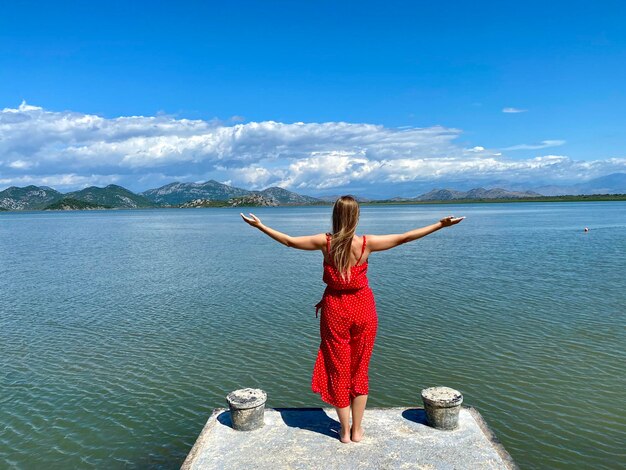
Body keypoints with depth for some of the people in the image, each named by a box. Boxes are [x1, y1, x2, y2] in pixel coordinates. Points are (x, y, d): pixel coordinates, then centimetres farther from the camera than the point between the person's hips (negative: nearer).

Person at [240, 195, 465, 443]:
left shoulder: (325, 241, -12)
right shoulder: (366, 243, -13)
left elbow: (288, 241, -2)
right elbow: (404, 238, -7)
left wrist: (260, 225, 11)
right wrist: (441, 225, 1)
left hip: (334, 310, 0)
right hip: (363, 309, 0)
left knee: (338, 370, 13)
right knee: (360, 370, 16)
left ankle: (344, 431, 23)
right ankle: (357, 430, 25)